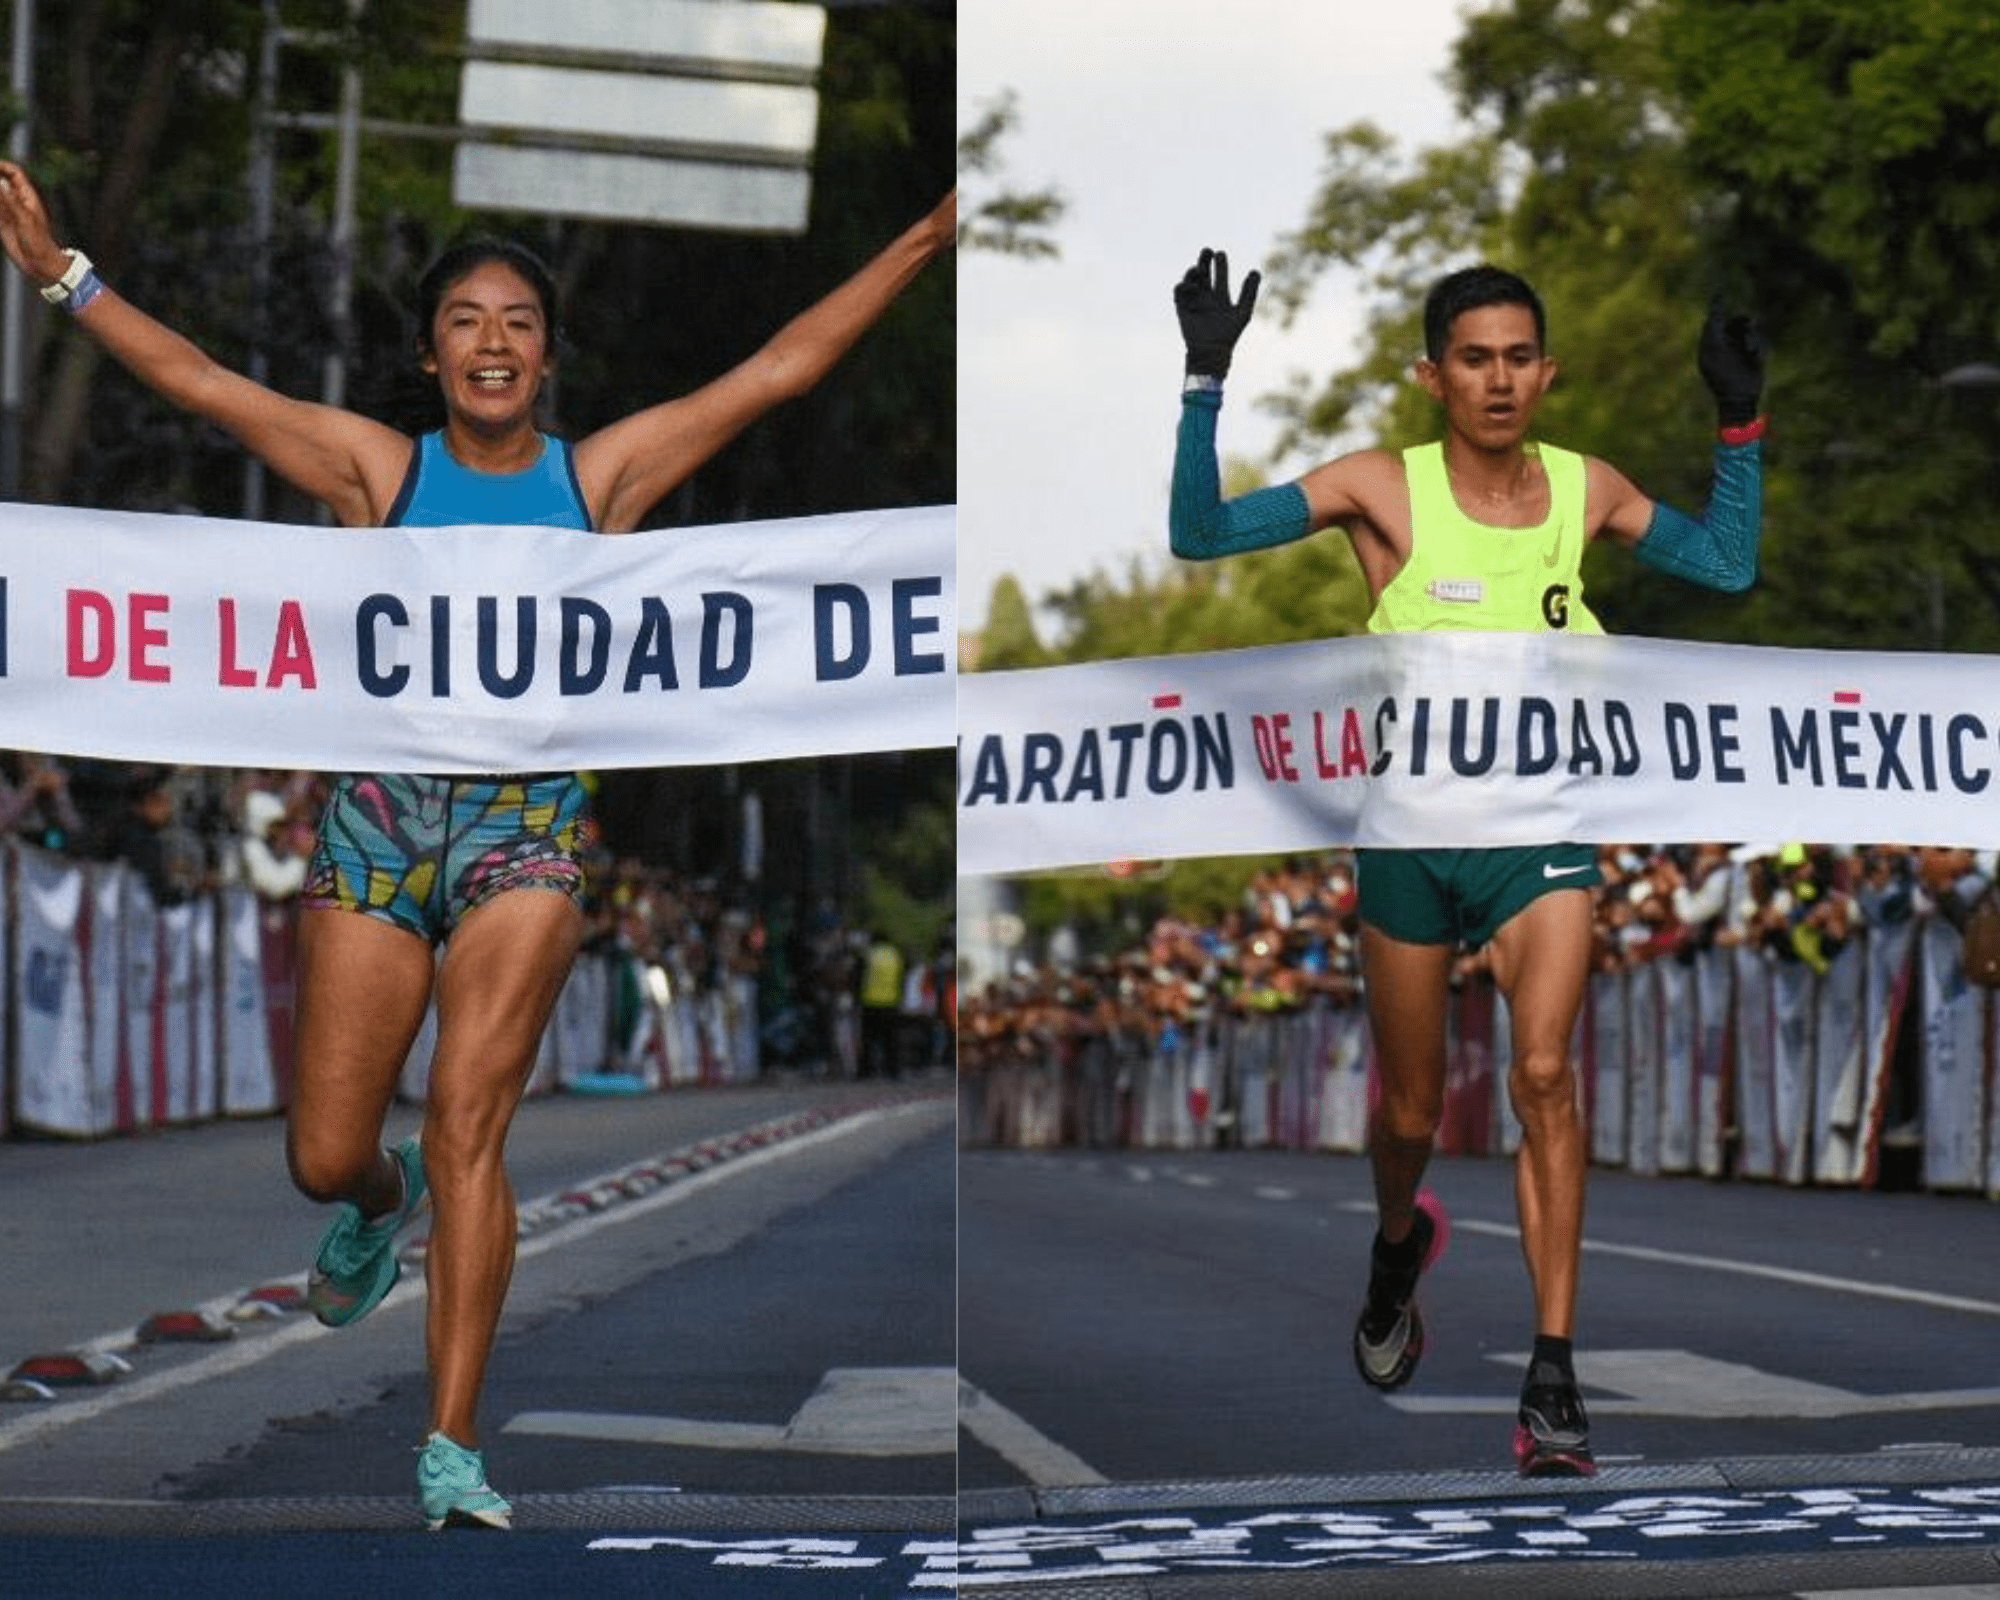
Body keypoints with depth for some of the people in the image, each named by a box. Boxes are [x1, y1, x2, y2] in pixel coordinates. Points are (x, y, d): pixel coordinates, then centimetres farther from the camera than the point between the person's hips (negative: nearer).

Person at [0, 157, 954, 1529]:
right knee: (325, 1157, 3)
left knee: (469, 1120, -13)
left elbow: (779, 369, 6)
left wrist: (924, 244, 3)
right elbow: (193, 378, 5)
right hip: (380, 813, 1)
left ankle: (454, 1446, -11)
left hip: (527, 823, -1)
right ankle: (381, 1203, 43)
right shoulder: (380, 471, 6)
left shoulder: (600, 476, 7)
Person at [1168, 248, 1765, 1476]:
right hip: (1412, 824, 0)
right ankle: (1400, 1245, 49)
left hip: (1543, 826, 0)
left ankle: (1553, 1380, -21)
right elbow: (1201, 533, -11)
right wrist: (1207, 384, -19)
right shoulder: (1385, 488, -5)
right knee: (1413, 1108, 12)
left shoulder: (1586, 489, 2)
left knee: (1544, 1070, -21)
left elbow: (1727, 566, 14)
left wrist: (1742, 421, 6)